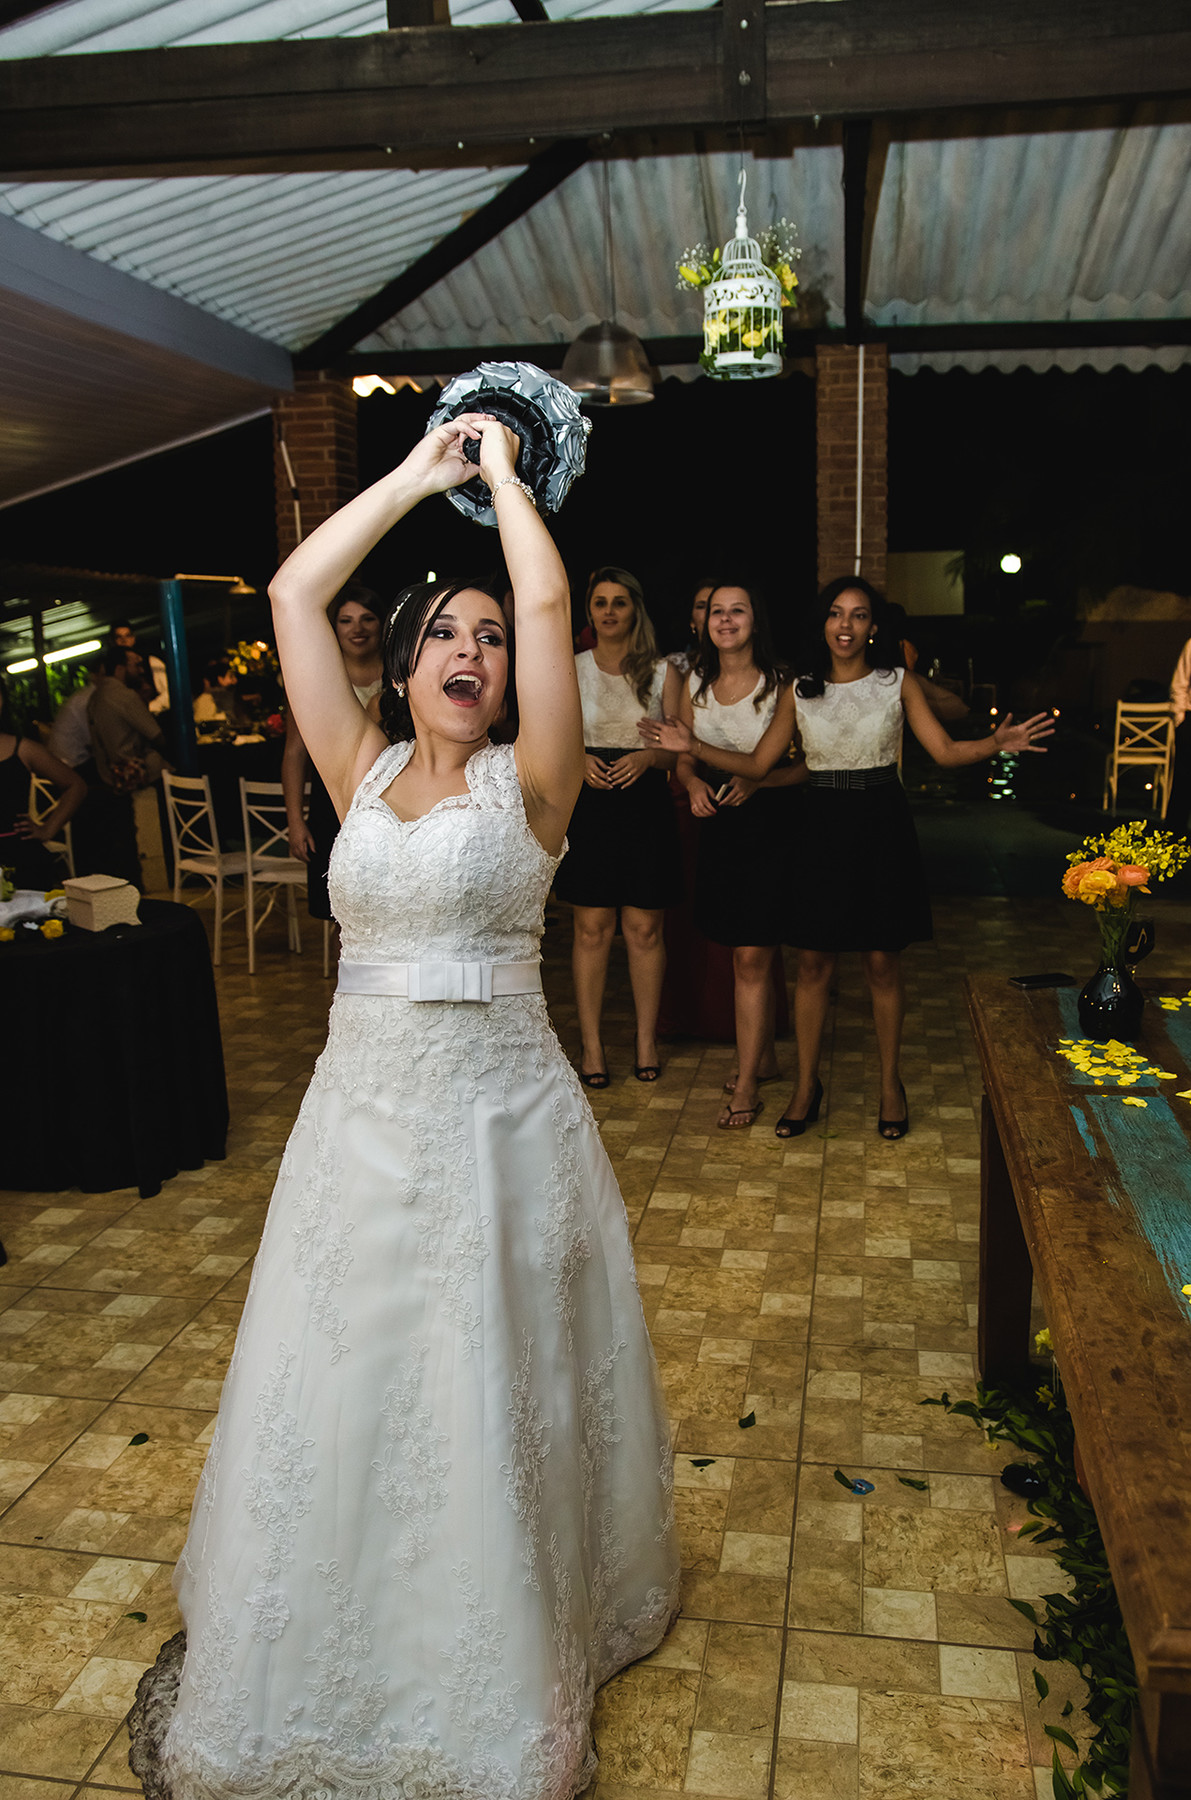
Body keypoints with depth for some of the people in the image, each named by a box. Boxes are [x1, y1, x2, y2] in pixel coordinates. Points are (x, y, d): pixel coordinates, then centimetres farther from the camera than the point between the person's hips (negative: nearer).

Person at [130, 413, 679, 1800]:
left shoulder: (526, 786, -5)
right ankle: (334, 1664, 41)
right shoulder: (361, 771, 5)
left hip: (494, 1113, -4)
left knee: (484, 1395, 9)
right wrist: (417, 476, 5)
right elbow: (292, 593, 1)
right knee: (335, 1389, 16)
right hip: (359, 1108, 4)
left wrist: (501, 472, -2)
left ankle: (496, 1669, 34)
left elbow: (549, 606, -17)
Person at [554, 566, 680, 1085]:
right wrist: (578, 760, -10)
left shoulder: (661, 672, 6)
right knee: (592, 928, 1)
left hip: (646, 804, 0)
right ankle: (591, 1043, 9)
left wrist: (648, 757, -13)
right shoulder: (569, 670, 7)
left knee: (644, 929, 4)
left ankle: (646, 1038, 17)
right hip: (589, 804, 0)